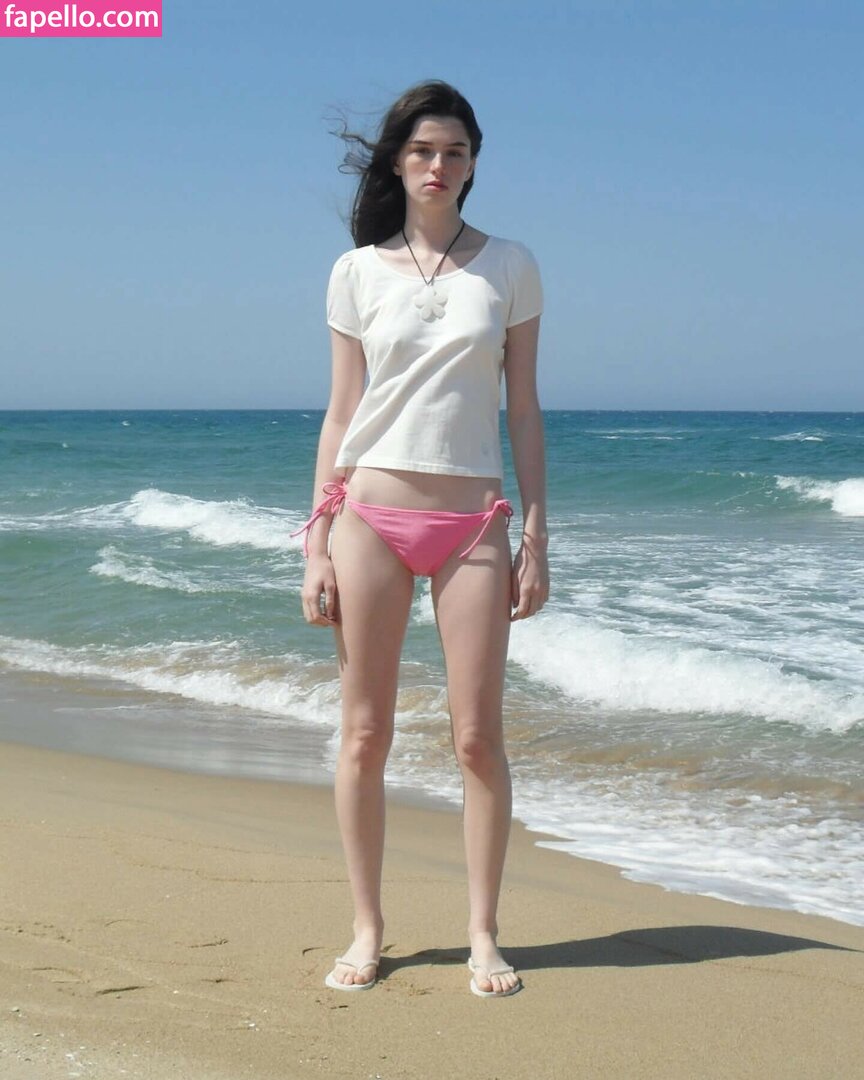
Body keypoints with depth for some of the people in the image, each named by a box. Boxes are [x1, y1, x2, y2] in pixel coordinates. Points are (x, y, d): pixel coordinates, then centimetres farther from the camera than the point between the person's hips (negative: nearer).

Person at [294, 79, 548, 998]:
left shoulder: (509, 267, 6)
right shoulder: (358, 272, 6)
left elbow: (522, 410, 7)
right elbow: (341, 414, 6)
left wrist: (536, 539, 1)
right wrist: (317, 545, 1)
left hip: (473, 519, 0)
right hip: (372, 513, 0)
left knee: (478, 737, -2)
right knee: (364, 735, 4)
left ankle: (483, 936, 12)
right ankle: (367, 930, 17)